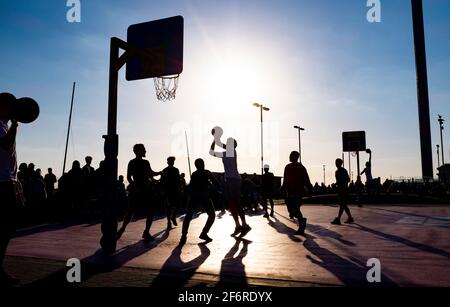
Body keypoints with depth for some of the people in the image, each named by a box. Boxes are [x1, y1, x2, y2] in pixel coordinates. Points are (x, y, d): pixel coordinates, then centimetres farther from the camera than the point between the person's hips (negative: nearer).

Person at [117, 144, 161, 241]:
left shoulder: (146, 162, 12)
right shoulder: (132, 163, -3)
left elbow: (151, 174, 21)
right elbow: (128, 177, -7)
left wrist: (160, 173, 5)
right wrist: (134, 187, -20)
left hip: (146, 190, 5)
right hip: (136, 191, -5)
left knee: (151, 211, -1)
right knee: (131, 211, -4)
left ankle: (146, 232, 9)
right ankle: (122, 229, 16)